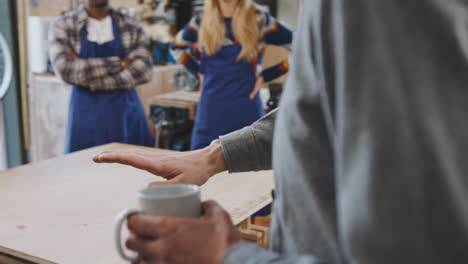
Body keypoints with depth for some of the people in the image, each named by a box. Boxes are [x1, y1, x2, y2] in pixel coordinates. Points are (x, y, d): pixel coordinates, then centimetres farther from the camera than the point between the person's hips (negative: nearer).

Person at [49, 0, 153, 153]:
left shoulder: (130, 26, 4)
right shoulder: (63, 26, 0)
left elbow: (143, 70, -9)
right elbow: (66, 70, -15)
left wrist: (92, 81, -14)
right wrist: (119, 63, -13)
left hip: (127, 112, 1)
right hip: (86, 114, -1)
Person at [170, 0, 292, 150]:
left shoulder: (259, 20, -4)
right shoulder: (201, 21, 6)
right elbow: (176, 47, 24)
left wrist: (266, 76, -6)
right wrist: (199, 71, 10)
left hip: (246, 109, -3)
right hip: (210, 110, 3)